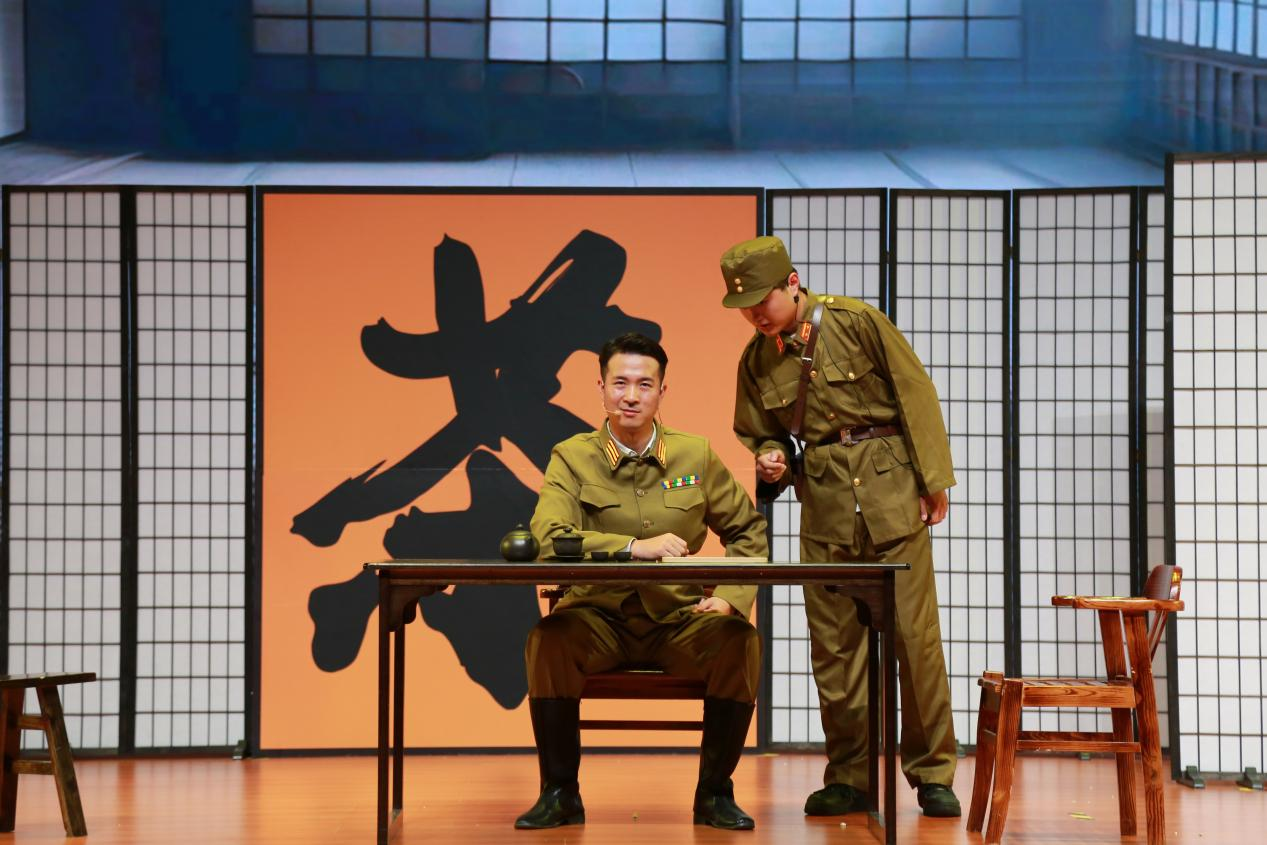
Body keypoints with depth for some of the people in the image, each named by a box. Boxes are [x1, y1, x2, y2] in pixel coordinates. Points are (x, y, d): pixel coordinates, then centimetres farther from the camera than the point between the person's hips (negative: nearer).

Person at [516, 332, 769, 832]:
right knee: (549, 640, -33)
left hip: (679, 618, 2)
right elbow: (547, 537, -18)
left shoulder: (696, 457, 6)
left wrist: (732, 597, -1)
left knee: (739, 640, -28)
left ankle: (715, 792, -9)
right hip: (599, 617, -1)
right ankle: (560, 794, -14)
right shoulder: (573, 458, -1)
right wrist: (634, 546, -28)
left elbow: (748, 532, 16)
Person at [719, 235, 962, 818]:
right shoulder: (756, 360, 6)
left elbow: (916, 394, -3)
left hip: (891, 492, -3)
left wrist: (934, 480, -5)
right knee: (833, 643, 2)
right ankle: (849, 776, 11)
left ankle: (932, 773, 7)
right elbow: (757, 434, 19)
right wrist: (770, 459, -5)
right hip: (824, 507, 3)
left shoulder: (857, 323, -5)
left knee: (915, 633, -3)